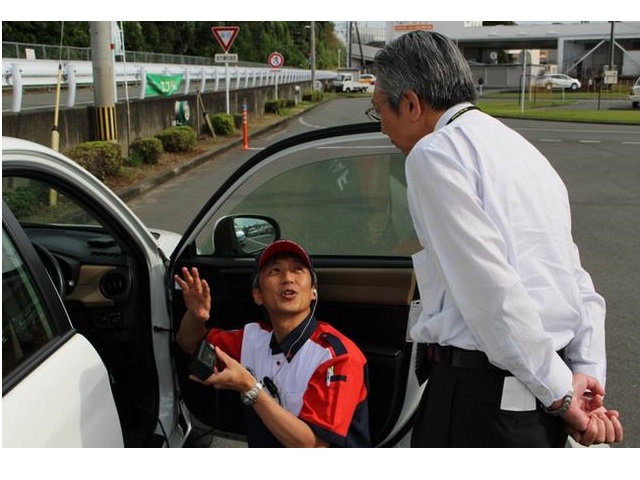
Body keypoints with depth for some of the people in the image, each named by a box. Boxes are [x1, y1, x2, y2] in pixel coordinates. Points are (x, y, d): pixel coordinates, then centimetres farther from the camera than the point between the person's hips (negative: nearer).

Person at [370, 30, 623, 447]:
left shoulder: (435, 151, -10)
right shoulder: (519, 147, 18)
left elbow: (489, 289, -19)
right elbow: (579, 284, 13)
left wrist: (561, 392, -11)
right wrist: (587, 373, 4)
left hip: (482, 397, -9)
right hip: (541, 397, 9)